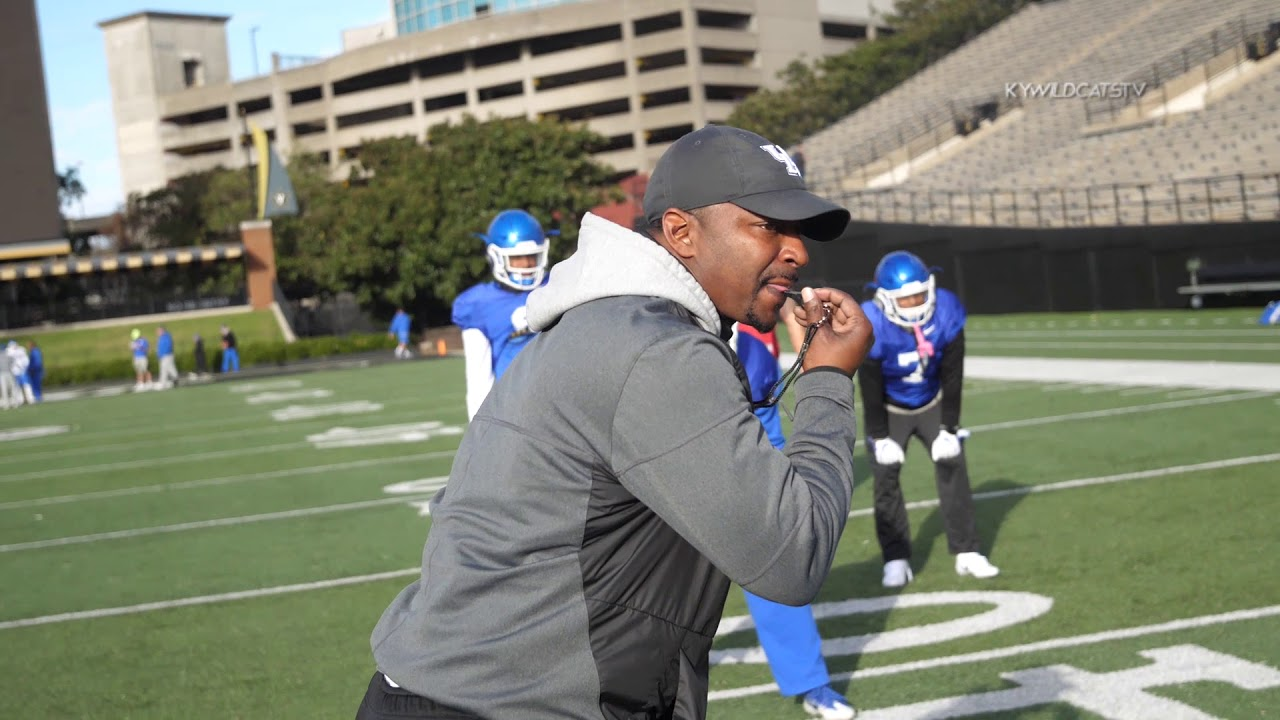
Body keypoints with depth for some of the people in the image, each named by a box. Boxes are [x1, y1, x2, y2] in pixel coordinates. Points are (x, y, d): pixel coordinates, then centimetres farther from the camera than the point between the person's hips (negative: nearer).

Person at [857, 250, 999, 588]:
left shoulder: (946, 313, -25)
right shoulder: (872, 327, -32)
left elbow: (952, 377, -15)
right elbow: (871, 388, -20)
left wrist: (949, 429, -12)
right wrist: (880, 438, -15)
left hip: (932, 404, 2)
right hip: (890, 410, -2)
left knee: (952, 466, -4)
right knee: (886, 475, -8)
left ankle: (967, 552, 4)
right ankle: (896, 559, 1)